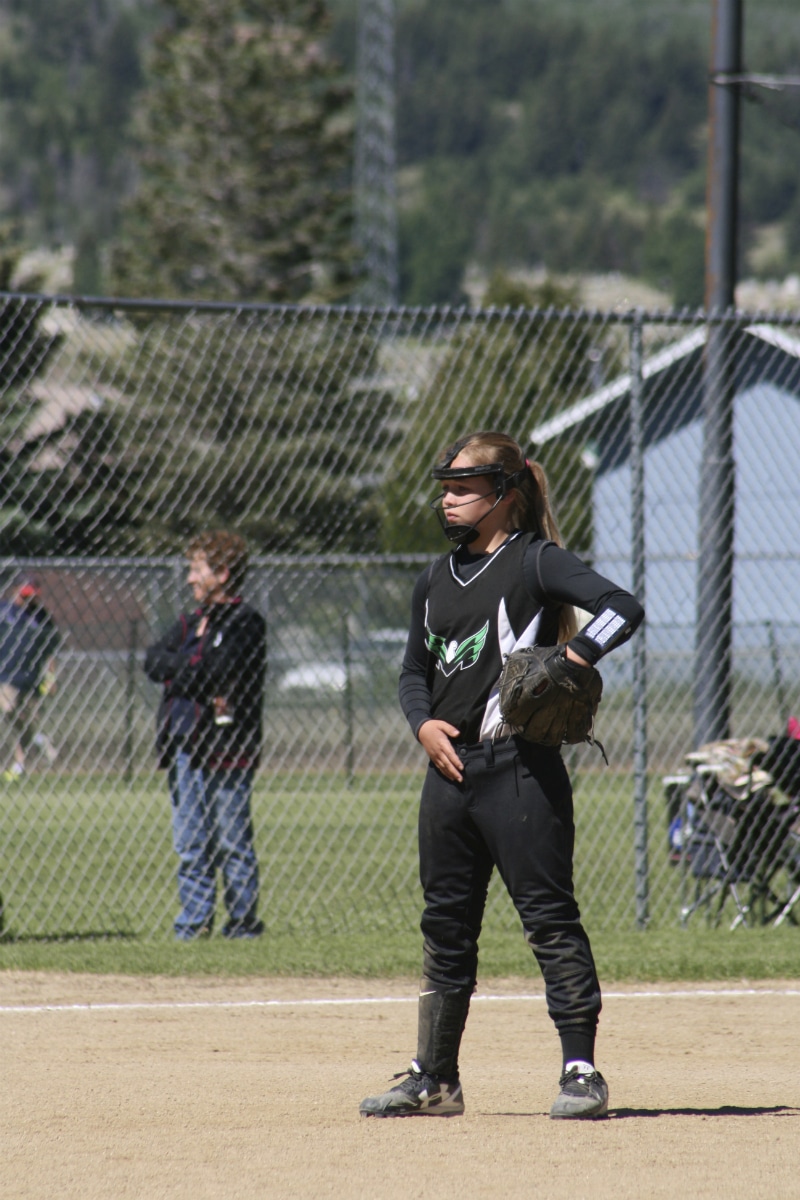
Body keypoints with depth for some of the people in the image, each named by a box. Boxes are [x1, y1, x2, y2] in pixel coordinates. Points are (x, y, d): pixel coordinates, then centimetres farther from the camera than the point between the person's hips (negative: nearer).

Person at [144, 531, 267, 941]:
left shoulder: (245, 623, -5)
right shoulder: (190, 621, 19)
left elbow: (219, 672, -18)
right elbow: (153, 661, 6)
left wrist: (179, 669, -6)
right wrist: (195, 668, -9)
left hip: (227, 743, -7)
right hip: (185, 742, 7)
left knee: (232, 840, -4)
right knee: (190, 842, 7)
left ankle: (244, 918, 3)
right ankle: (195, 918, 11)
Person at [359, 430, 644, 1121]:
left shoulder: (535, 562, -6)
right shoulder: (436, 582, 16)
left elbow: (622, 608, -16)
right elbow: (415, 671, 24)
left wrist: (570, 662, -28)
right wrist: (424, 723, 5)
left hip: (519, 767, -7)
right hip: (449, 769, 7)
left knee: (549, 918, -7)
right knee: (446, 925, 11)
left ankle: (582, 1072, -4)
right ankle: (434, 1080, 17)